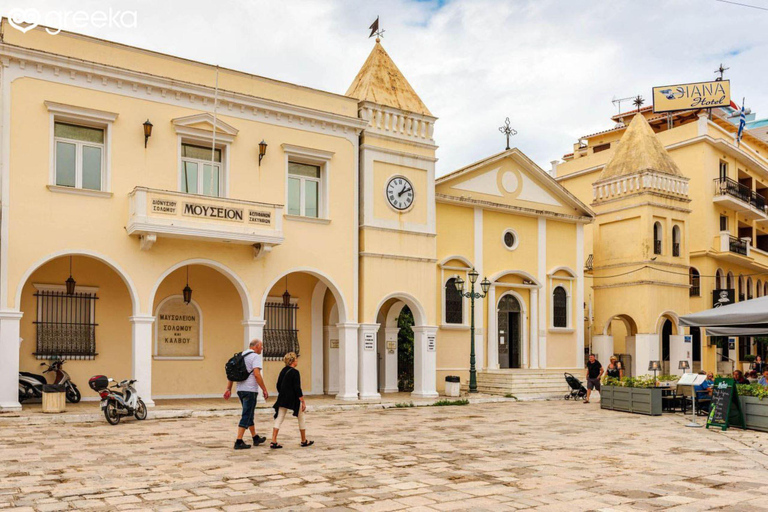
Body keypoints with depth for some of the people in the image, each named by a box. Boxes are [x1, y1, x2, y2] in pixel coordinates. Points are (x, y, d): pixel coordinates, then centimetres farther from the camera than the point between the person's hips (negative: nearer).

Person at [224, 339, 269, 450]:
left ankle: (255, 438, 30)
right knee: (246, 416, -4)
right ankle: (239, 442, -5)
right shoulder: (255, 356, -10)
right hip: (250, 390, -8)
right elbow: (257, 374, -20)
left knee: (249, 414, 19)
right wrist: (264, 390, -16)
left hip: (240, 390, 8)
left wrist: (229, 389, 13)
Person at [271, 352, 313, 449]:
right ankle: (304, 441, 21)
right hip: (293, 399, -6)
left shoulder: (283, 371, 7)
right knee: (301, 419, 12)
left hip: (283, 399, 6)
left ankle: (273, 442, -5)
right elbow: (297, 388, -17)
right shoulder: (295, 372, -14)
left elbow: (278, 385, 13)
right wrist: (303, 402, -13)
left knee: (279, 419, 4)